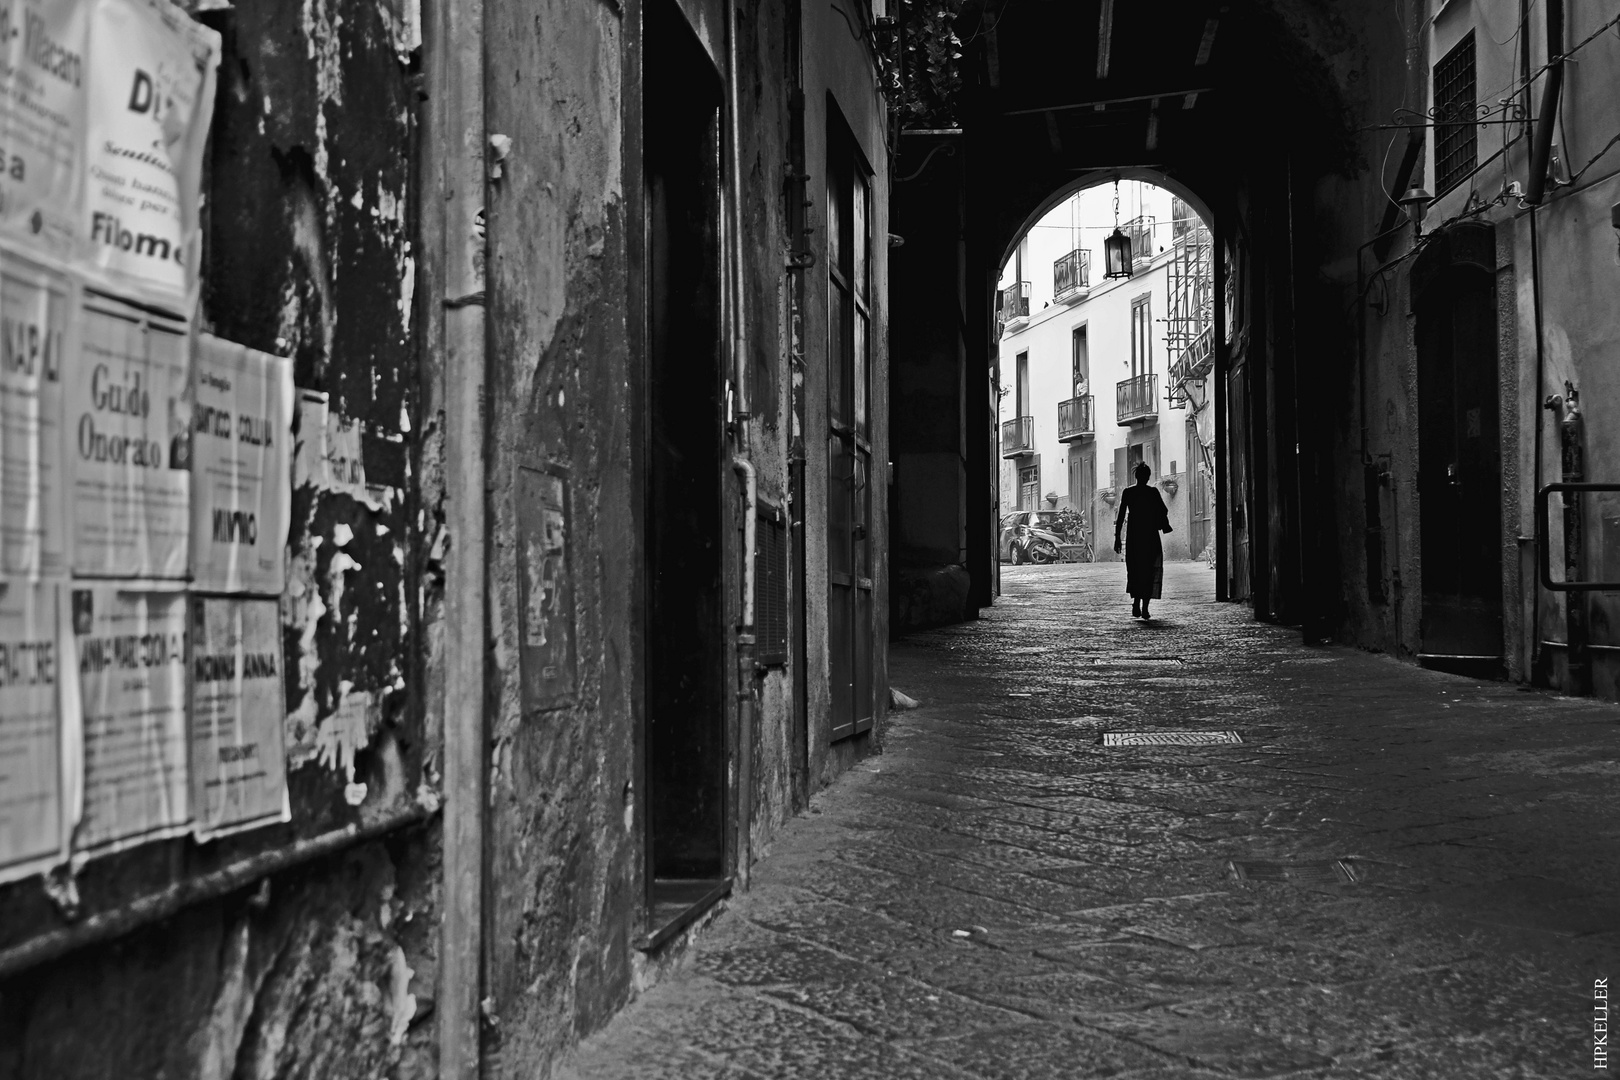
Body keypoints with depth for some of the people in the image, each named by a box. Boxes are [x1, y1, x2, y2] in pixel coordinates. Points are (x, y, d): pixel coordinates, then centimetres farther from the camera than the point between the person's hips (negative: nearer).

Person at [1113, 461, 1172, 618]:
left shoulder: (1128, 492, 0)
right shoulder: (1153, 492, -5)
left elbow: (1121, 516, -1)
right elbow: (1164, 511, -6)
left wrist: (1117, 537, 2)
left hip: (1133, 536, 1)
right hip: (1151, 536, -1)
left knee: (1135, 571, 13)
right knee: (1149, 572, 5)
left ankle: (1136, 602, -3)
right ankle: (1144, 607, -1)